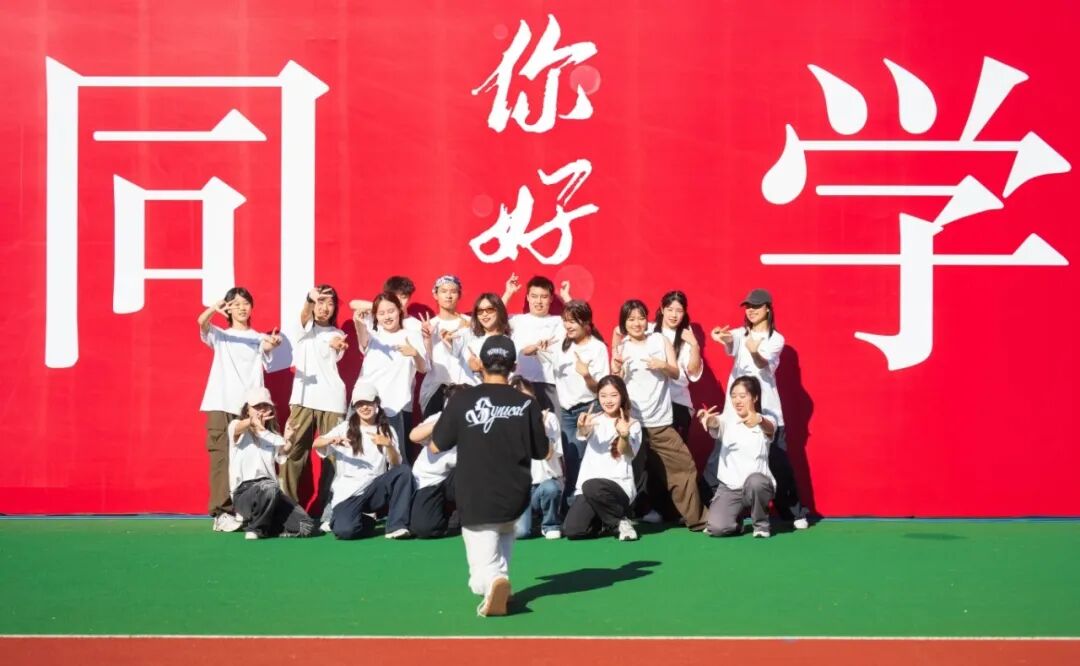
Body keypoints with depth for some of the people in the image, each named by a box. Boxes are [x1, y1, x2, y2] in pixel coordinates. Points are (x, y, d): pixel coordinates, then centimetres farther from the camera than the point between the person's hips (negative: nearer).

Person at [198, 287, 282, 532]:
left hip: (250, 407, 1)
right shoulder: (220, 335, 16)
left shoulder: (259, 338, 17)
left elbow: (267, 350, -7)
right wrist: (214, 308, -29)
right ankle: (222, 513, -14)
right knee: (222, 457, -10)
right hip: (221, 404, -1)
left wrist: (271, 346, -33)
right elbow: (201, 322, -6)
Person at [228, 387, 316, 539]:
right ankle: (254, 527, -13)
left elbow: (283, 453, -5)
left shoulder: (273, 437, 18)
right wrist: (252, 421, -46)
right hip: (244, 491, -5)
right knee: (269, 486, -40)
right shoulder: (236, 427, 6)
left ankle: (265, 523, 9)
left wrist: (288, 441, -30)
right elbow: (238, 427, -21)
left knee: (306, 527, -13)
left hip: (270, 490, 5)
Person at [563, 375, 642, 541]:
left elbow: (628, 454, -13)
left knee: (591, 486, -37)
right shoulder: (594, 420, 7)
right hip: (588, 483, 3)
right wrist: (582, 427, -43)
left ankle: (621, 520, -10)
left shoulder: (633, 424, 3)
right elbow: (582, 435, -17)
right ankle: (602, 522, 17)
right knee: (572, 531, -16)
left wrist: (624, 435, -36)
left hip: (619, 485, -3)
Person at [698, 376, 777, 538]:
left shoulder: (766, 420, -2)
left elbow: (769, 428, -27)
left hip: (758, 484, -1)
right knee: (717, 528, -22)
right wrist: (708, 419, -50)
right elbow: (716, 422, -23)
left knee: (754, 481, -38)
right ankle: (737, 517, 16)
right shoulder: (728, 418, 0)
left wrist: (759, 420, -53)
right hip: (729, 486, 1)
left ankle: (761, 524, -8)